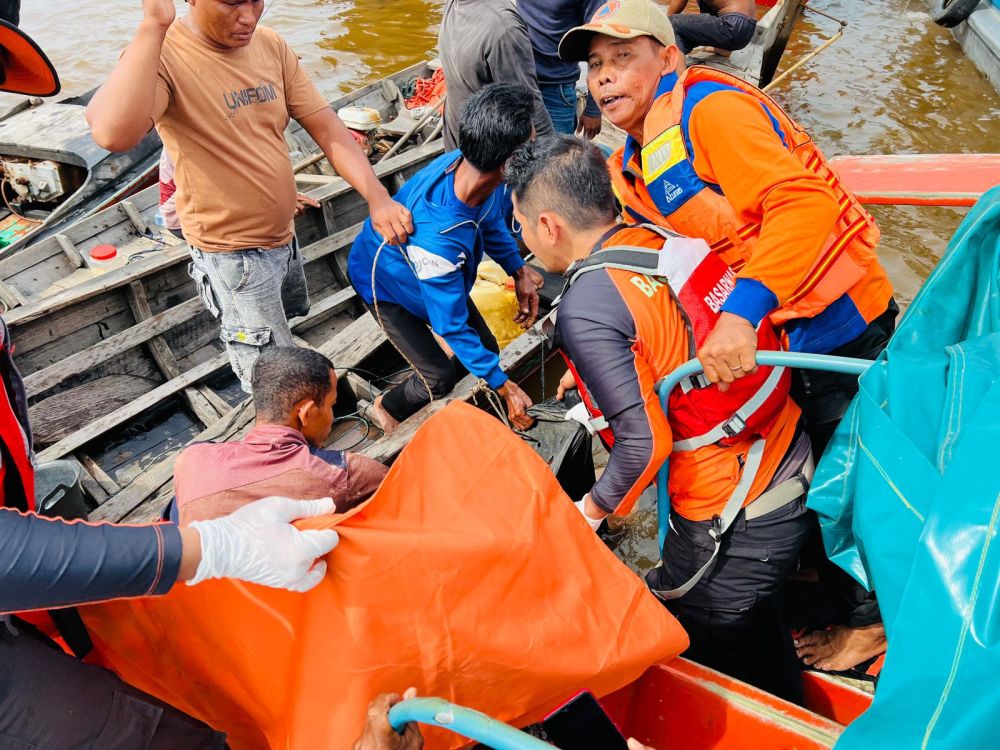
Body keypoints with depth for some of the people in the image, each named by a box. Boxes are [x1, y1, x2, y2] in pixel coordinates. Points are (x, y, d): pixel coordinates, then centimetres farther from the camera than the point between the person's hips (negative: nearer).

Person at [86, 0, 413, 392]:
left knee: (291, 318, 31)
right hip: (231, 253, -7)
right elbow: (113, 134, -41)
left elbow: (326, 127, -4)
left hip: (284, 236, 7)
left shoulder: (271, 45, -2)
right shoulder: (163, 54, -22)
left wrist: (377, 197, -18)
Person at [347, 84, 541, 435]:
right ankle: (387, 408, 25)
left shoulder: (468, 163, -27)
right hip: (385, 284, -7)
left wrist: (519, 272, -4)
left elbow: (491, 221, 0)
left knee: (486, 347, 6)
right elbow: (451, 325, -34)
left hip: (438, 273, 7)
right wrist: (504, 386, -25)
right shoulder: (437, 237, -48)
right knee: (440, 377, -9)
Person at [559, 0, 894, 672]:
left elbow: (804, 204, -32)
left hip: (834, 320, -8)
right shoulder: (632, 167, 10)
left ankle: (875, 618, 32)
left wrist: (744, 310, -41)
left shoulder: (711, 109, -19)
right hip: (769, 332, 8)